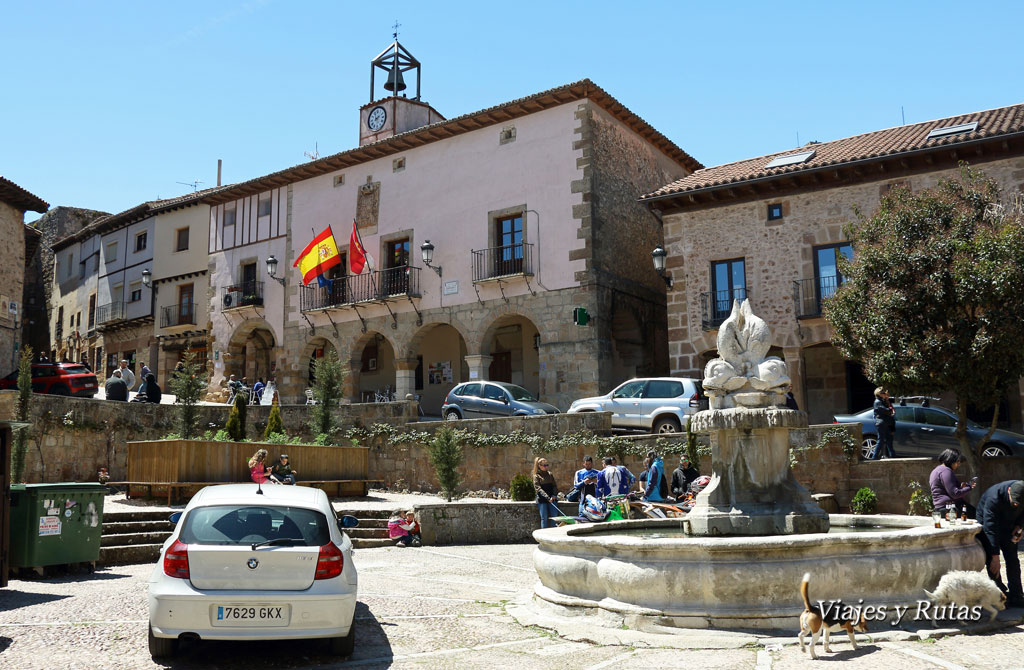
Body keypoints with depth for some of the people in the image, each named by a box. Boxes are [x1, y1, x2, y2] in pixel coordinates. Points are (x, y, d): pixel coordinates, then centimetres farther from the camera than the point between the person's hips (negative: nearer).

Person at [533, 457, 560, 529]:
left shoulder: (550, 474, 16)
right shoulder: (536, 476, 2)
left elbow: (555, 486, 13)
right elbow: (538, 489, -9)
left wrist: (554, 495, -8)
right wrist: (547, 497, -21)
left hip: (552, 499, 4)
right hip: (542, 499, -4)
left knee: (555, 516, -3)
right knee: (544, 517, -6)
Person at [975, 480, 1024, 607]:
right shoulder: (993, 497, -38)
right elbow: (990, 529, -35)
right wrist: (995, 557, -34)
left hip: (1008, 527, 5)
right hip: (987, 524, -4)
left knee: (1013, 560, 3)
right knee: (991, 561, -9)